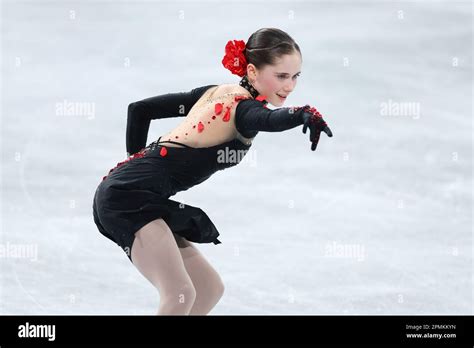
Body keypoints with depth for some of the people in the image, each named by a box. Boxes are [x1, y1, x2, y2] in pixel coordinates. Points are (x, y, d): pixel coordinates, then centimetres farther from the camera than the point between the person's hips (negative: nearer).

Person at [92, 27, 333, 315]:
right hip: (129, 194, -10)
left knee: (210, 289, 15)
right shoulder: (244, 107, -11)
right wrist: (306, 114, -55)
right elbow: (271, 120, -36)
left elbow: (140, 108, 20)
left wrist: (138, 161, 25)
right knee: (180, 295, -24)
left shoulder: (216, 94, 15)